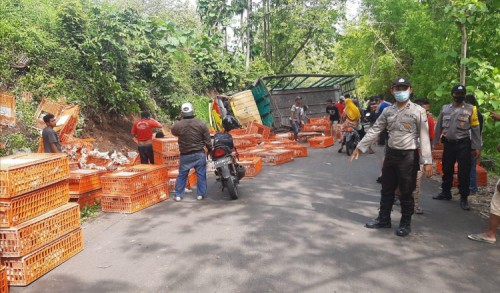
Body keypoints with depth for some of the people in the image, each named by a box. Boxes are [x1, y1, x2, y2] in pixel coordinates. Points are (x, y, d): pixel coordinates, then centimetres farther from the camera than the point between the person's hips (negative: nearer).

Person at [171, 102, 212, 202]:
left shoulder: (178, 125, -11)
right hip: (199, 154, 0)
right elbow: (207, 140, -4)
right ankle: (201, 194, 11)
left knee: (182, 175, 12)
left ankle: (178, 195, 16)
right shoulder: (201, 124, -10)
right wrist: (210, 150, 10)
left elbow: (173, 132, 14)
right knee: (201, 175, 9)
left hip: (185, 155, 1)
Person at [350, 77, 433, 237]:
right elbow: (375, 130, 8)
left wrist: (427, 161, -14)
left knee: (406, 192, 5)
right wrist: (359, 147, 3)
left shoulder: (418, 111, -7)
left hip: (409, 156, -4)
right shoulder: (387, 111, 6)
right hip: (391, 154, 5)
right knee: (386, 189, 14)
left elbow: (424, 137, -10)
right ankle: (383, 219, 28)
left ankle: (405, 223, 21)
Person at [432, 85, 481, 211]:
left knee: (464, 172, 1)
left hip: (463, 144, -3)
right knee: (447, 170, 15)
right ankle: (445, 192, 31)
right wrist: (434, 142, 6)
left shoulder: (471, 109, -2)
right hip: (448, 144, 3)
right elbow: (439, 126, 9)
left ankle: (463, 198, 12)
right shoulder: (445, 108, 5)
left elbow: (475, 129, -2)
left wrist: (476, 147, -5)